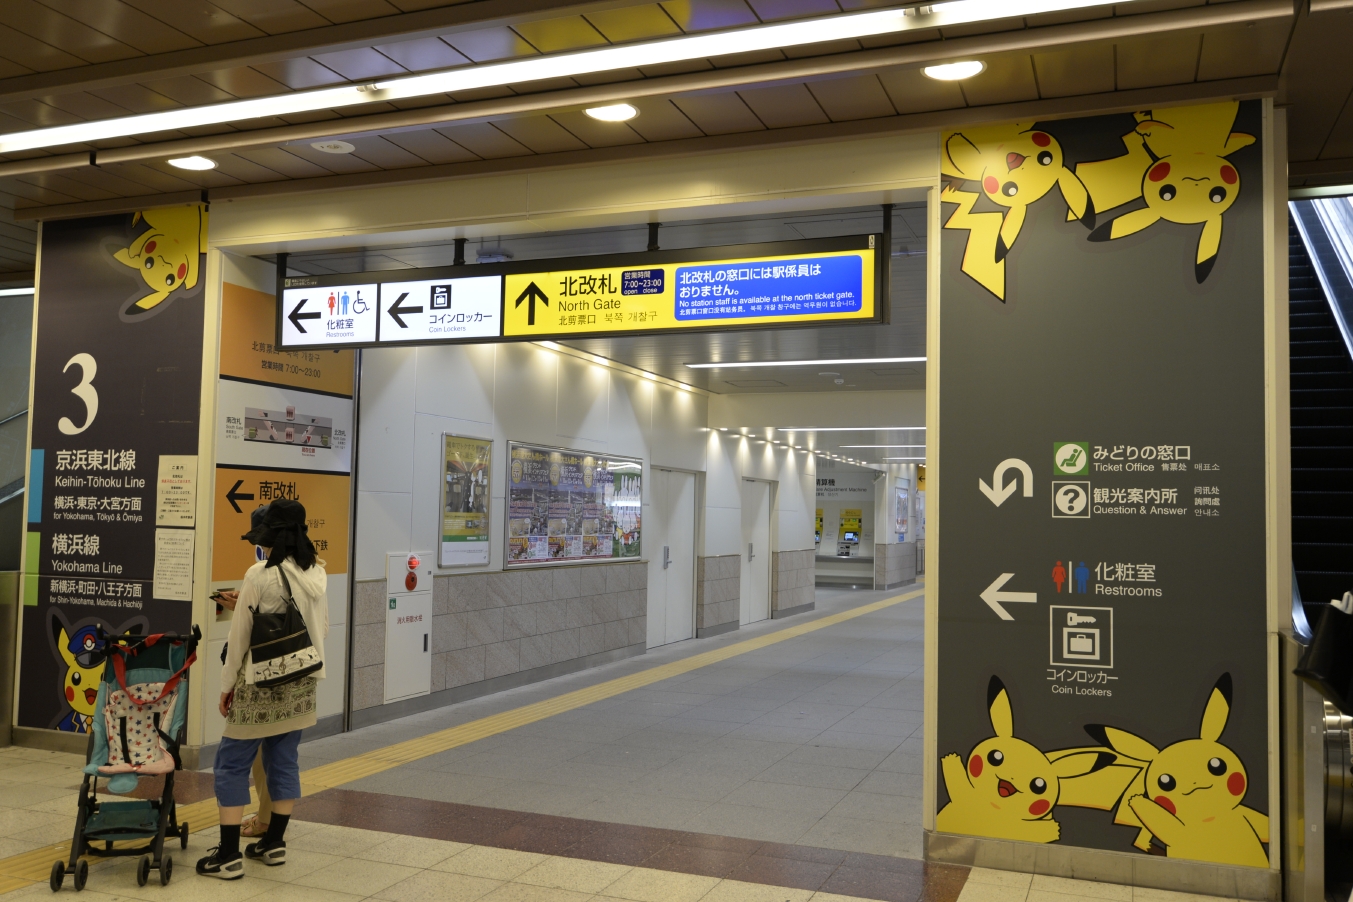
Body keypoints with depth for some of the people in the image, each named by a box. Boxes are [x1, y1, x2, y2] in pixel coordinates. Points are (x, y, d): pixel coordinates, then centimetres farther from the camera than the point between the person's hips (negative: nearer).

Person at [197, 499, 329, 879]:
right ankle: (274, 842, 21)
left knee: (232, 762, 4)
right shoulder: (317, 575, 2)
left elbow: (239, 635, -10)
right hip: (300, 682, 6)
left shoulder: (260, 575, -16)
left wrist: (227, 686, 0)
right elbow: (322, 628, 10)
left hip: (261, 684, -6)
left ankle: (229, 854, 4)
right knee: (284, 760, 14)